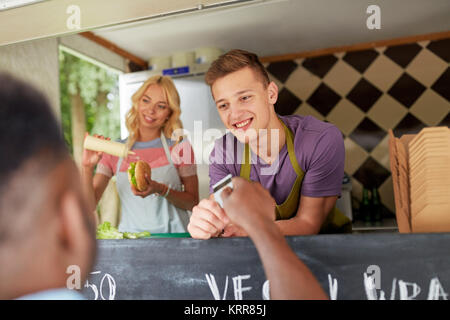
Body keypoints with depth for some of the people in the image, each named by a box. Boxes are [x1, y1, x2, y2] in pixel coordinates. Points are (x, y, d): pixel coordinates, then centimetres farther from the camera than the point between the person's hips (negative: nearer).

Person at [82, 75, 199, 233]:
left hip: (172, 239, 1)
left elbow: (193, 203, 3)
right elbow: (89, 205, 1)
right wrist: (87, 168, -15)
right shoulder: (114, 151, 6)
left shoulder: (179, 147, 3)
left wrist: (160, 190, -14)